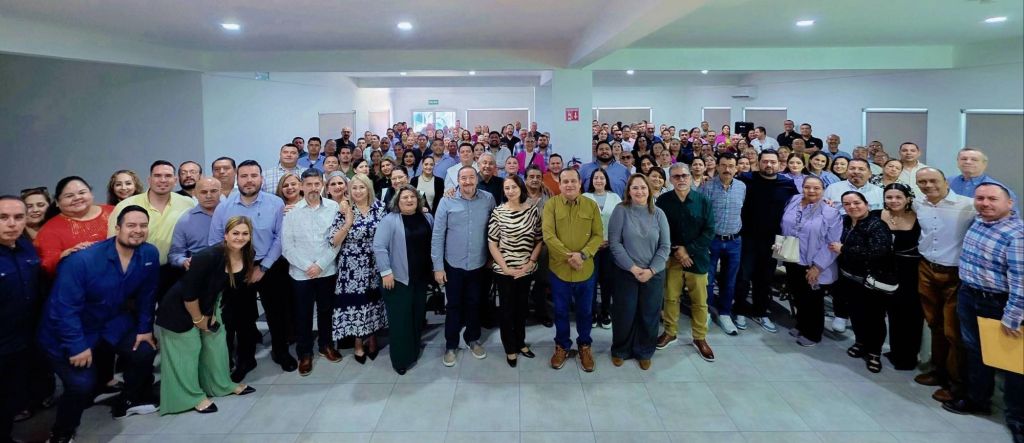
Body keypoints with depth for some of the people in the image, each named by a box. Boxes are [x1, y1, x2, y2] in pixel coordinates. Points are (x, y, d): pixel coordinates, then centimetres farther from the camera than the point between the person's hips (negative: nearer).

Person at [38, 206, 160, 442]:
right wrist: (77, 346, -25)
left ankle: (126, 402, 27)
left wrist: (144, 328, 1)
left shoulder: (150, 254, -14)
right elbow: (64, 308, -26)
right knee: (81, 384, -16)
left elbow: (146, 295, -1)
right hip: (69, 331, -5)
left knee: (144, 353, -3)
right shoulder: (81, 261, -29)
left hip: (112, 323, 5)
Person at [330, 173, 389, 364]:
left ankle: (372, 337, 32)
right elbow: (334, 242, -10)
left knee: (373, 300, 12)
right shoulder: (344, 211, -7)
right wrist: (348, 222, -21)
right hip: (353, 268, -2)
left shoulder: (380, 207, -1)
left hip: (375, 266, 2)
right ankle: (358, 343, 23)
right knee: (355, 302, 5)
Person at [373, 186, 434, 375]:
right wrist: (386, 272, -19)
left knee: (417, 315, 14)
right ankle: (401, 359, 10)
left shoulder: (427, 218, 7)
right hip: (398, 278, -5)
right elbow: (379, 247, -14)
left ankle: (413, 352, 30)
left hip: (421, 277, 5)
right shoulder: (389, 220, -10)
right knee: (400, 318, -1)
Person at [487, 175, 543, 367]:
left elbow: (539, 241, 3)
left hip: (526, 270, 2)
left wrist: (529, 263, -7)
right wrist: (505, 267, -11)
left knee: (522, 306, 16)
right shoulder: (498, 212, -8)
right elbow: (492, 244, -6)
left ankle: (520, 342, 35)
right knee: (507, 308, 8)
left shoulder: (533, 211, -1)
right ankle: (510, 348, 23)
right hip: (503, 270, -2)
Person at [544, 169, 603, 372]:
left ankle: (584, 346, 36)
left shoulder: (591, 205, 0)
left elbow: (598, 235, -3)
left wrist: (583, 254, -18)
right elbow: (548, 235, -13)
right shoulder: (551, 204, -6)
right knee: (561, 312, 15)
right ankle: (562, 346, 34)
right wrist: (568, 256, -20)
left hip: (586, 270, 1)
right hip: (559, 269, -1)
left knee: (584, 311, 16)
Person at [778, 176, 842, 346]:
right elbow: (784, 228, 12)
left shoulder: (831, 213, -15)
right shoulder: (792, 202, -1)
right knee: (798, 297, 20)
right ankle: (801, 326, 40)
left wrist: (817, 266, -18)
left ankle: (812, 334, 30)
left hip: (813, 266, -5)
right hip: (792, 262, 5)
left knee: (813, 300, 12)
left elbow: (832, 244, -16)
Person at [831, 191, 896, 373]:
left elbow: (877, 251, -33)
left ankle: (874, 352, 19)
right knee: (856, 312, 17)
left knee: (874, 316, 2)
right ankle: (860, 342, 38)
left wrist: (843, 250, -25)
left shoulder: (877, 225, -18)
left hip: (872, 282, -6)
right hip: (851, 279, 6)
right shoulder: (845, 221, 3)